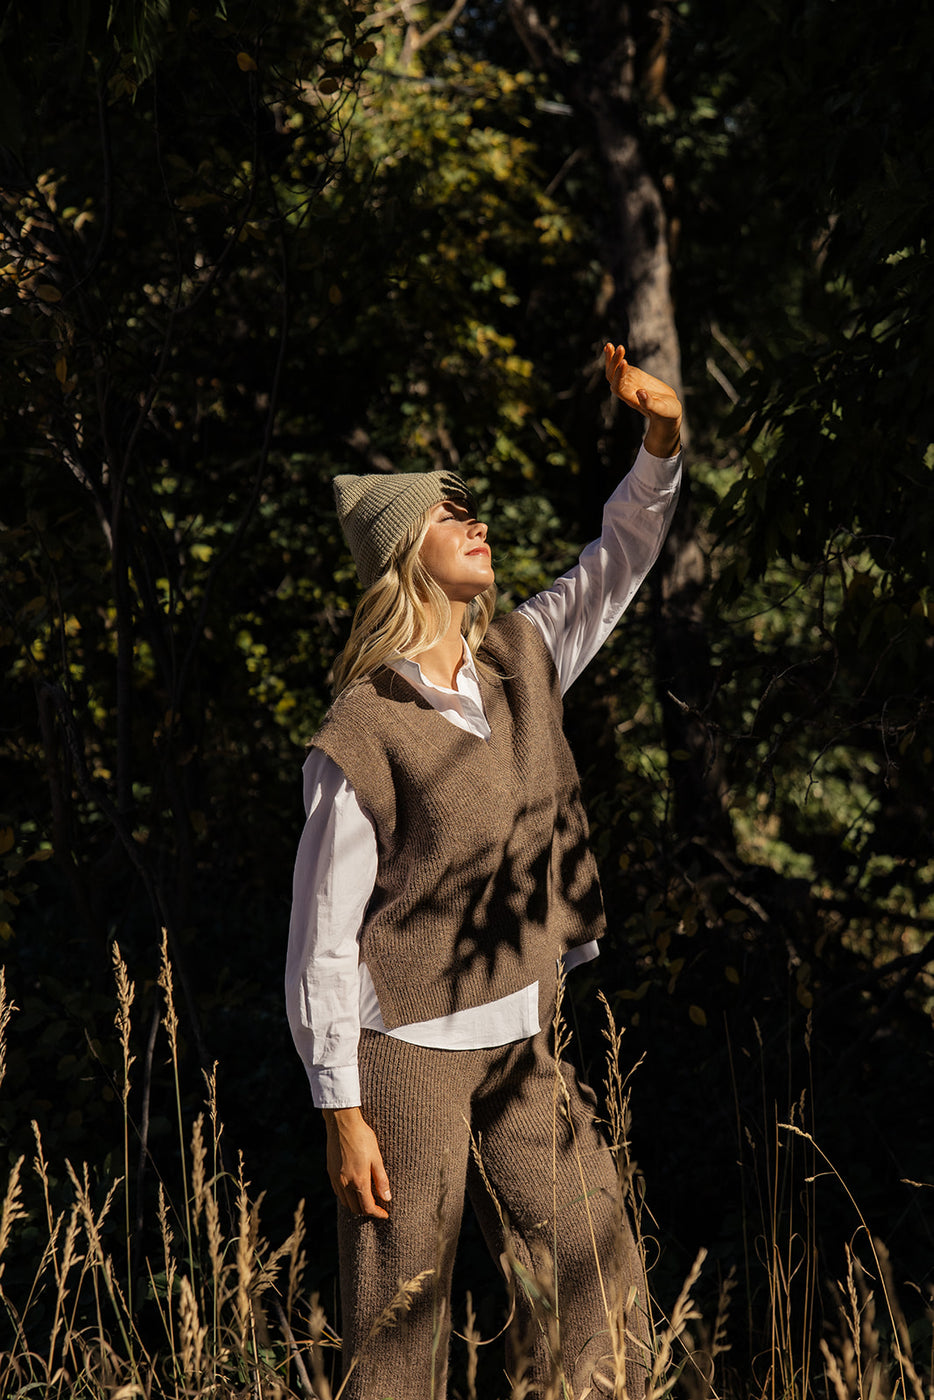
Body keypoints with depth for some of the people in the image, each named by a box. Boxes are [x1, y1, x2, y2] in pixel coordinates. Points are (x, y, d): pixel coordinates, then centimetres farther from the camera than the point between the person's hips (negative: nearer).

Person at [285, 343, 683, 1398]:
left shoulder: (519, 660, 5)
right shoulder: (362, 739, -14)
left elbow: (620, 557, 18)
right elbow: (321, 939, -13)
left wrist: (660, 441, -1)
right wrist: (341, 1114, -14)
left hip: (521, 1045, 7)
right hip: (407, 1050, -7)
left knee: (599, 1298, 5)